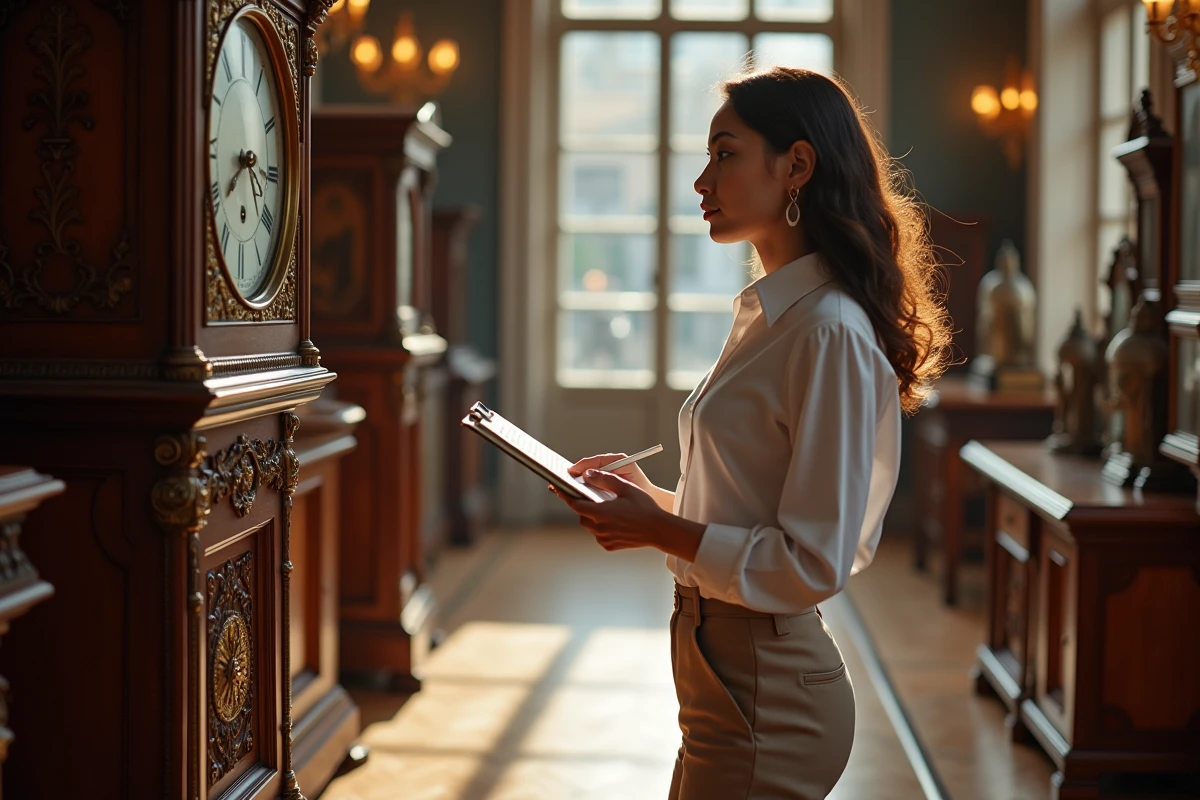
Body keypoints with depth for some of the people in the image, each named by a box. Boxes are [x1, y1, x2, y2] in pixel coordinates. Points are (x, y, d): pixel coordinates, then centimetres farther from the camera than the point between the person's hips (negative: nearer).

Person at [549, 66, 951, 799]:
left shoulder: (829, 334, -19)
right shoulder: (771, 315, 11)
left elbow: (814, 563, -22)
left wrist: (663, 531, -18)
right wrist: (658, 501, 7)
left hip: (765, 693, -9)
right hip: (725, 668, 9)